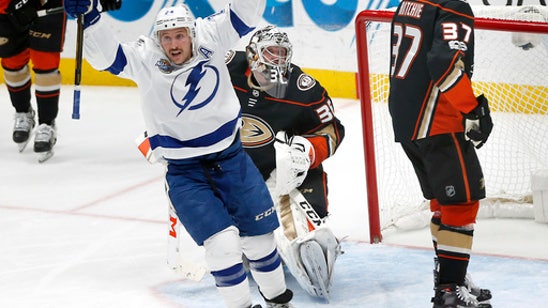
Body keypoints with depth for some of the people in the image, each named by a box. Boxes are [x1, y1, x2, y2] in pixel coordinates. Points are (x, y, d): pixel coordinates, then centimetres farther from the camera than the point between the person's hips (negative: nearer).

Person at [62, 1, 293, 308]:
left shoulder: (210, 38, -10)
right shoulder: (145, 59, -14)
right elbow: (106, 55, -25)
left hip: (231, 159, 3)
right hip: (184, 174, -2)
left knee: (259, 235, 13)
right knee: (222, 242, -14)